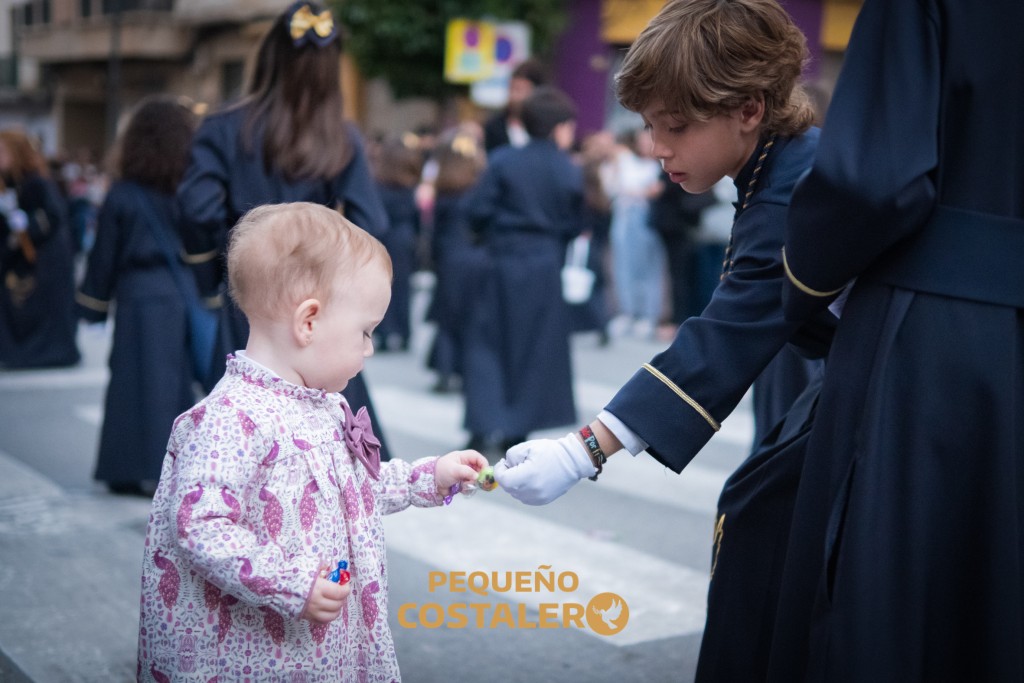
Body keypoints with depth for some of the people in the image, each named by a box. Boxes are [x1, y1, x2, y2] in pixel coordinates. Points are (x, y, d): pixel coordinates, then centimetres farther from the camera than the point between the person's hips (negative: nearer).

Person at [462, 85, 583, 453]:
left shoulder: (503, 161, -7)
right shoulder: (570, 172, -4)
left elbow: (476, 210, -9)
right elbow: (575, 225, 0)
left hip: (503, 264, -1)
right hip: (545, 269, 1)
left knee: (486, 342, 8)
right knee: (534, 347, 11)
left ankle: (487, 424, -5)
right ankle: (517, 428, 14)